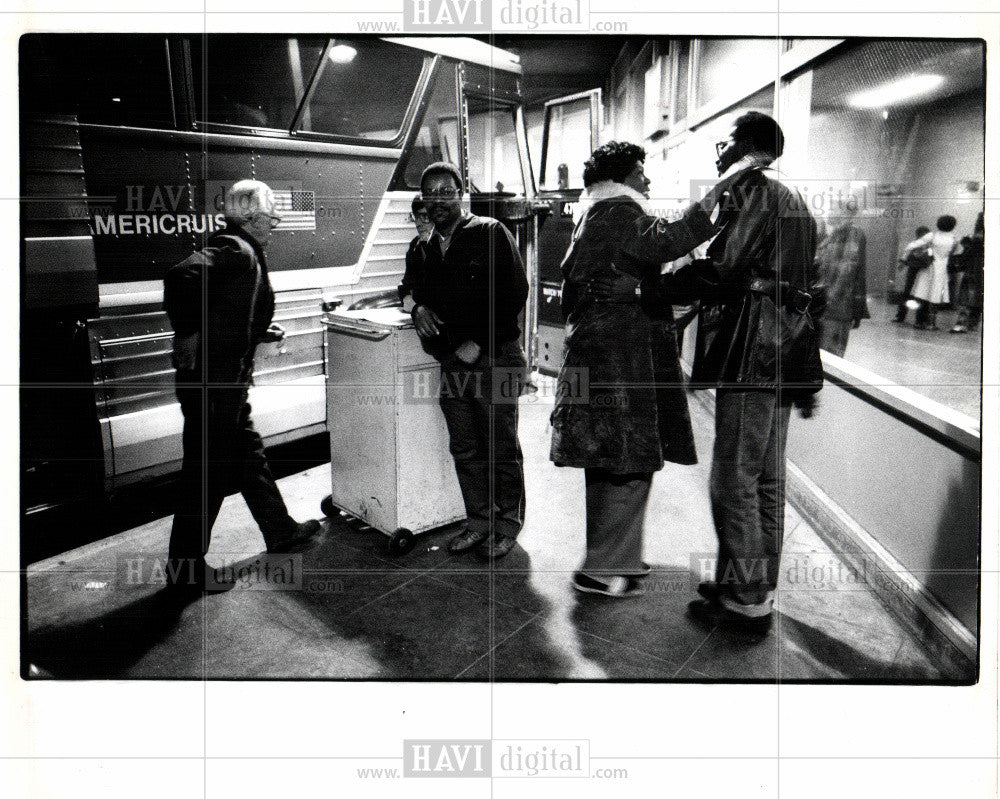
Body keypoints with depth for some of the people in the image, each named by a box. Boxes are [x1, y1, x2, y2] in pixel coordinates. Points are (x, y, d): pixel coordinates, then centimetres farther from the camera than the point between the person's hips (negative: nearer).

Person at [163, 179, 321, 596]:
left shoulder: (242, 252, 14)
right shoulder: (236, 251, -17)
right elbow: (181, 278, -32)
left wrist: (260, 333, 15)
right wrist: (189, 336, -24)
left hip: (226, 382, 11)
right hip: (213, 384, -11)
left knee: (249, 456, 22)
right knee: (207, 474, 0)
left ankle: (281, 531, 39)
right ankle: (186, 569, 14)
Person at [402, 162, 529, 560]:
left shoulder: (491, 233, -3)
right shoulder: (423, 248, 14)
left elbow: (516, 292, -9)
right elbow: (410, 288, 29)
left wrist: (478, 342, -13)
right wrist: (417, 307, 3)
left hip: (495, 359, -5)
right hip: (452, 363, 6)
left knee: (501, 448, 0)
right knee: (464, 450, 10)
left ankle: (508, 522, 16)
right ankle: (479, 519, 23)